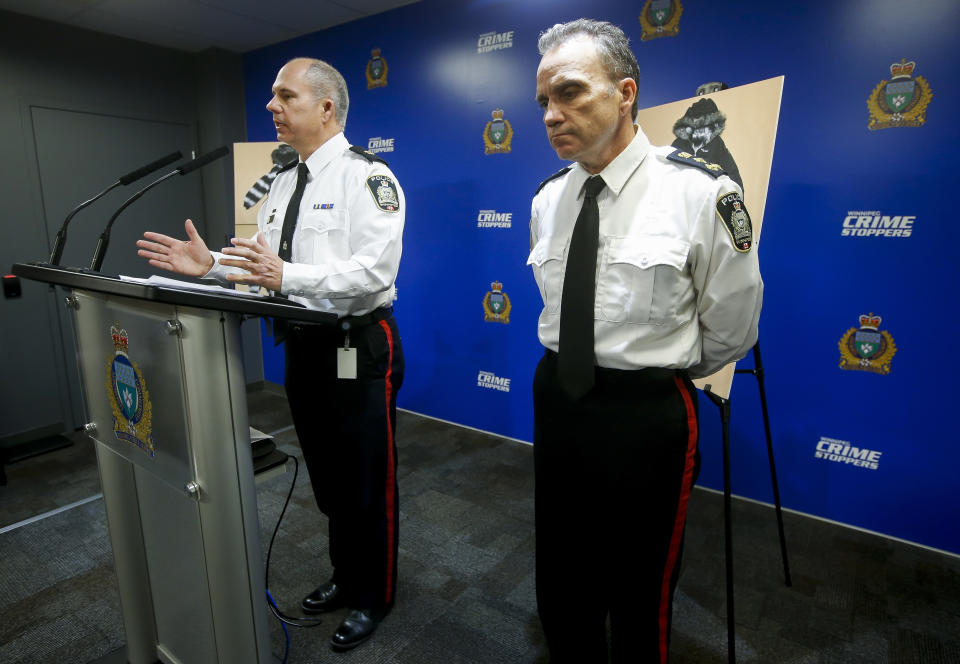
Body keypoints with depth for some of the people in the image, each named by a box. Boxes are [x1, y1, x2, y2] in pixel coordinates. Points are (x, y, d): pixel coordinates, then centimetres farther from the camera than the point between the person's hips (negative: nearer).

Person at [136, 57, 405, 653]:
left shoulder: (367, 176, -12)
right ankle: (346, 577, 45)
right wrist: (212, 265, 0)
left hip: (358, 348, -8)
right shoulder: (284, 183, 14)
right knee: (327, 474, 22)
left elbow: (374, 272, -23)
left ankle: (376, 596, 32)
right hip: (303, 344, 9)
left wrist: (288, 275, -31)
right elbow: (265, 264, 17)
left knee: (369, 479, 7)